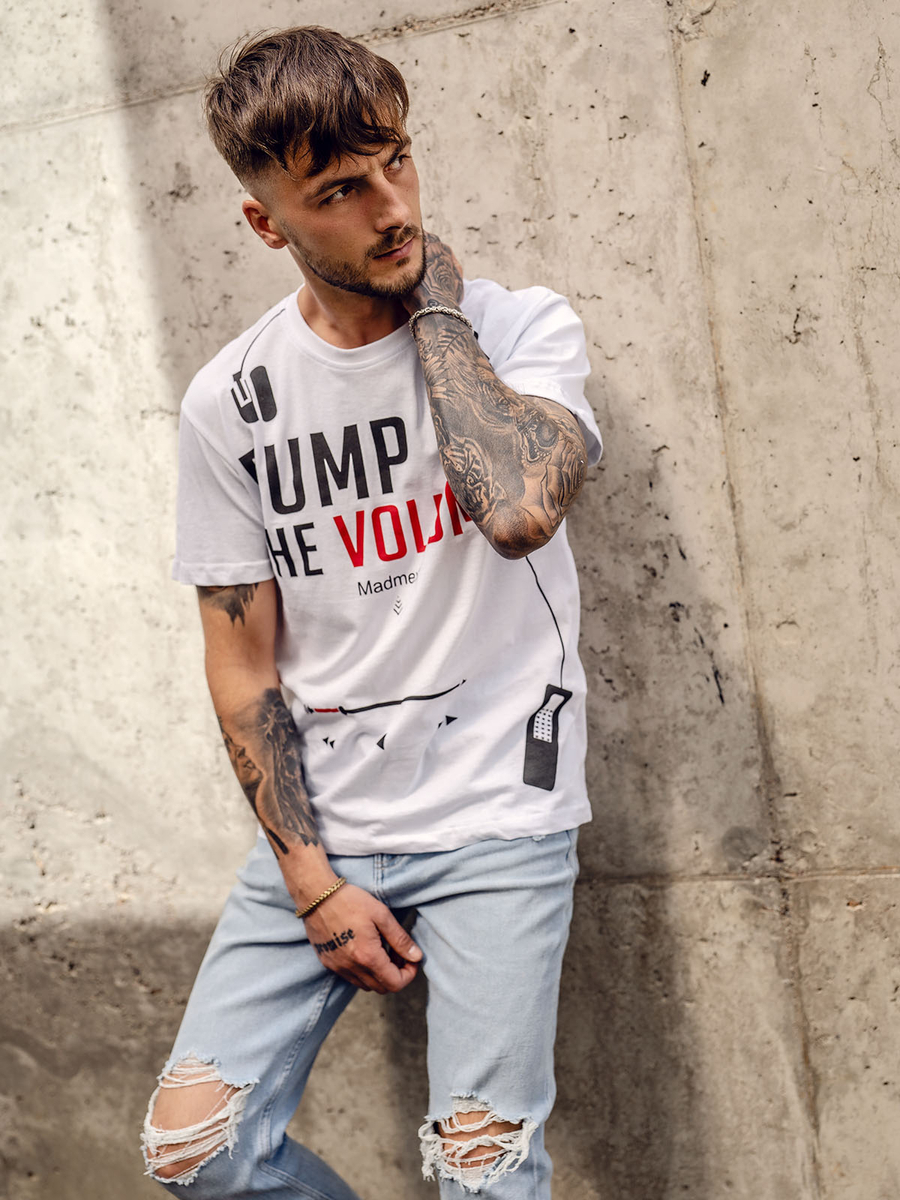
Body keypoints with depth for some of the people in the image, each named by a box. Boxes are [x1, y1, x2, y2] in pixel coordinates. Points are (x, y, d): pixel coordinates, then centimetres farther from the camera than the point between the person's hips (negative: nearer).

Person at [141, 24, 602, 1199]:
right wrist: (315, 887, -4)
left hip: (498, 814, -2)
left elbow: (520, 508, -28)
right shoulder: (230, 405, -1)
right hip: (319, 827, 3)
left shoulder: (525, 329, -5)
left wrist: (435, 302, -16)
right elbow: (243, 663, 2)